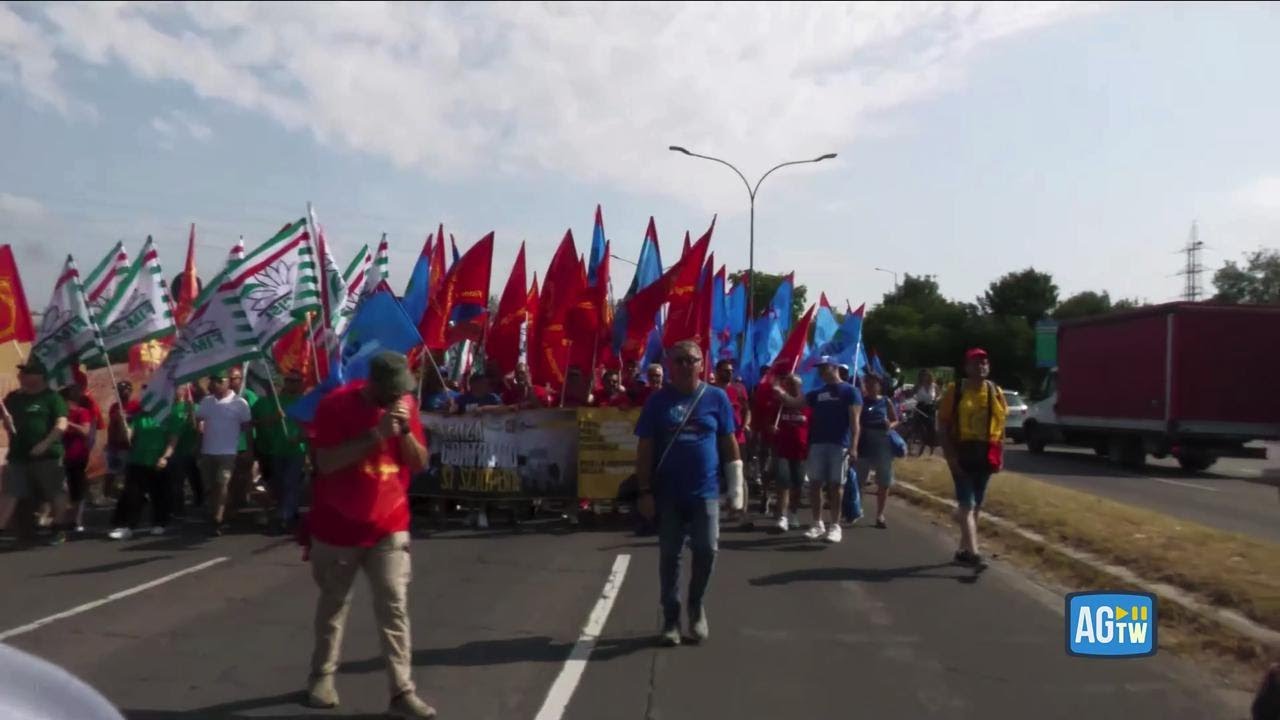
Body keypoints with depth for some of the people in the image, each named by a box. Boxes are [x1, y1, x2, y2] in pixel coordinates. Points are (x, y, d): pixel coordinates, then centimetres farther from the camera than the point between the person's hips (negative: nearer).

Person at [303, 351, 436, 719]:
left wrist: (405, 430, -19)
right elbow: (325, 462, -23)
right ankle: (322, 676, 36)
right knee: (333, 604, 16)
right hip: (337, 527, -2)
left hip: (389, 527, 2)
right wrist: (376, 433, -29)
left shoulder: (406, 404, -2)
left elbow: (420, 463, -1)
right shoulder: (336, 404, -14)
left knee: (395, 608, -4)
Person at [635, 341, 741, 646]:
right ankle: (671, 618, 20)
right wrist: (645, 491, -4)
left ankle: (697, 607, 26)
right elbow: (645, 448, 0)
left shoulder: (716, 397, 2)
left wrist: (737, 481, -1)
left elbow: (728, 442, 5)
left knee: (706, 550, 0)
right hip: (667, 493, 0)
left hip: (705, 491, 0)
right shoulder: (658, 400, 1)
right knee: (669, 556, 6)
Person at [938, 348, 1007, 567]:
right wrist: (949, 454, -14)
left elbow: (1001, 423, 12)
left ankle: (964, 549, 26)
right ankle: (972, 551, -15)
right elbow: (943, 424, -7)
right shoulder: (955, 390, -6)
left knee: (976, 505, 13)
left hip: (985, 454, 5)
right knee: (967, 503, -11)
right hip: (962, 452, -5)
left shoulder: (996, 392, 8)